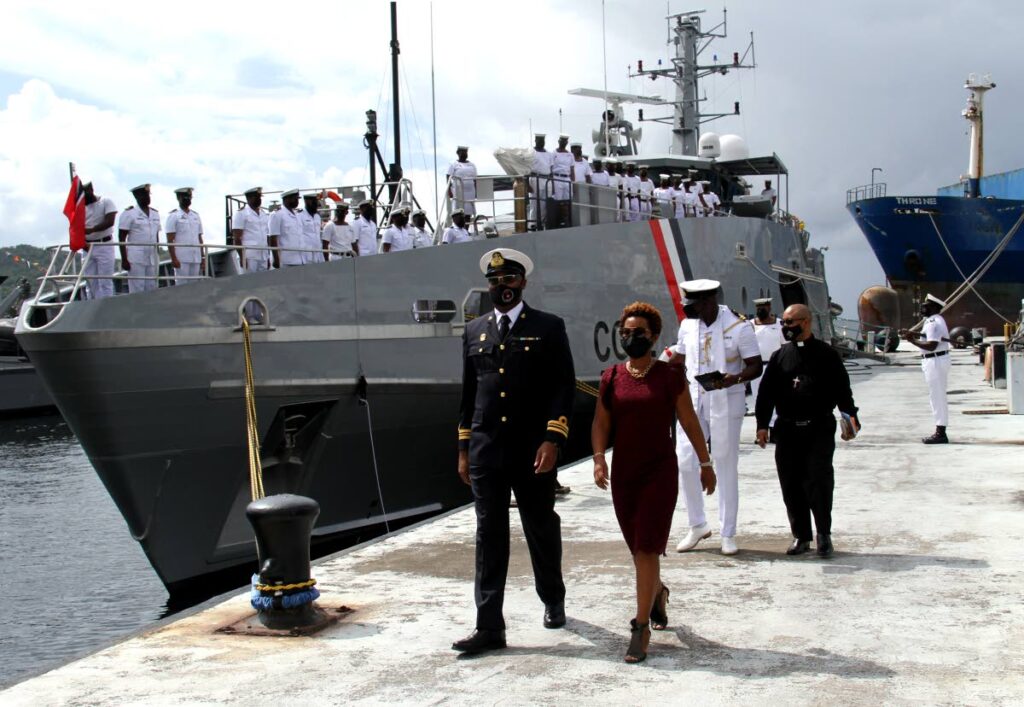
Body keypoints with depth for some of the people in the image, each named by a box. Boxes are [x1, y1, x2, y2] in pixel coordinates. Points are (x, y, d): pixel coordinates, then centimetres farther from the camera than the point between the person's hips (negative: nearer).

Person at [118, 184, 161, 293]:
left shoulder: (155, 213, 16)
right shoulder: (129, 213, -2)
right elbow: (121, 238, -5)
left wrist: (158, 256, 17)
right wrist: (124, 259, -12)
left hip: (152, 258, 6)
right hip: (135, 258, -6)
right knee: (137, 291, -8)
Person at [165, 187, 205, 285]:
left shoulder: (196, 216, 17)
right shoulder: (173, 216, 1)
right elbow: (170, 240, -5)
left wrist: (203, 258, 12)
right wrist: (173, 258, -13)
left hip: (196, 258, 5)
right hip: (181, 259, -5)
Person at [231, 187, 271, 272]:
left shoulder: (264, 214, 18)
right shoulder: (241, 213, -2)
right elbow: (237, 238, -7)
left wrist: (268, 257, 14)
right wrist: (242, 257, -14)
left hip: (263, 257, 6)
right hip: (249, 257, -6)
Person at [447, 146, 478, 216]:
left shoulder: (472, 165, 15)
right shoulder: (453, 165, 1)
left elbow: (475, 180, 16)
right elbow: (449, 179, -5)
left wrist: (476, 191, 9)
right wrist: (449, 191, -14)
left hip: (470, 192, 5)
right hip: (458, 192, -5)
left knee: (469, 211, 1)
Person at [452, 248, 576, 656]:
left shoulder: (548, 328, 0)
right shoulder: (474, 331, 11)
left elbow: (565, 387, -5)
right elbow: (468, 393, 15)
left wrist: (552, 439, -15)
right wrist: (463, 449, 11)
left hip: (533, 451, -2)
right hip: (486, 452, 3)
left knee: (542, 530, 12)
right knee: (489, 537, 1)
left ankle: (553, 600, 36)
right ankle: (489, 628, 3)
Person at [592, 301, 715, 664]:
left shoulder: (670, 377, -3)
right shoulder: (611, 378, 5)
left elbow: (690, 423, 4)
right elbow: (601, 423, 4)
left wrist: (705, 463, 10)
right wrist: (599, 458, -12)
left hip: (660, 473, -4)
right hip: (623, 474, 4)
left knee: (646, 550, -9)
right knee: (638, 549, 15)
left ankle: (642, 629, -4)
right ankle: (658, 592, 45)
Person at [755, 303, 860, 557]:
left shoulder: (826, 355, 4)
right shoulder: (780, 357, 11)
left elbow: (841, 388, 4)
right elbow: (766, 392, 9)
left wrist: (849, 413, -9)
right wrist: (762, 424, 1)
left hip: (819, 429, -3)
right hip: (787, 429, 3)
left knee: (819, 480, -9)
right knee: (791, 484, 3)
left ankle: (824, 535, 6)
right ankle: (801, 536, 14)